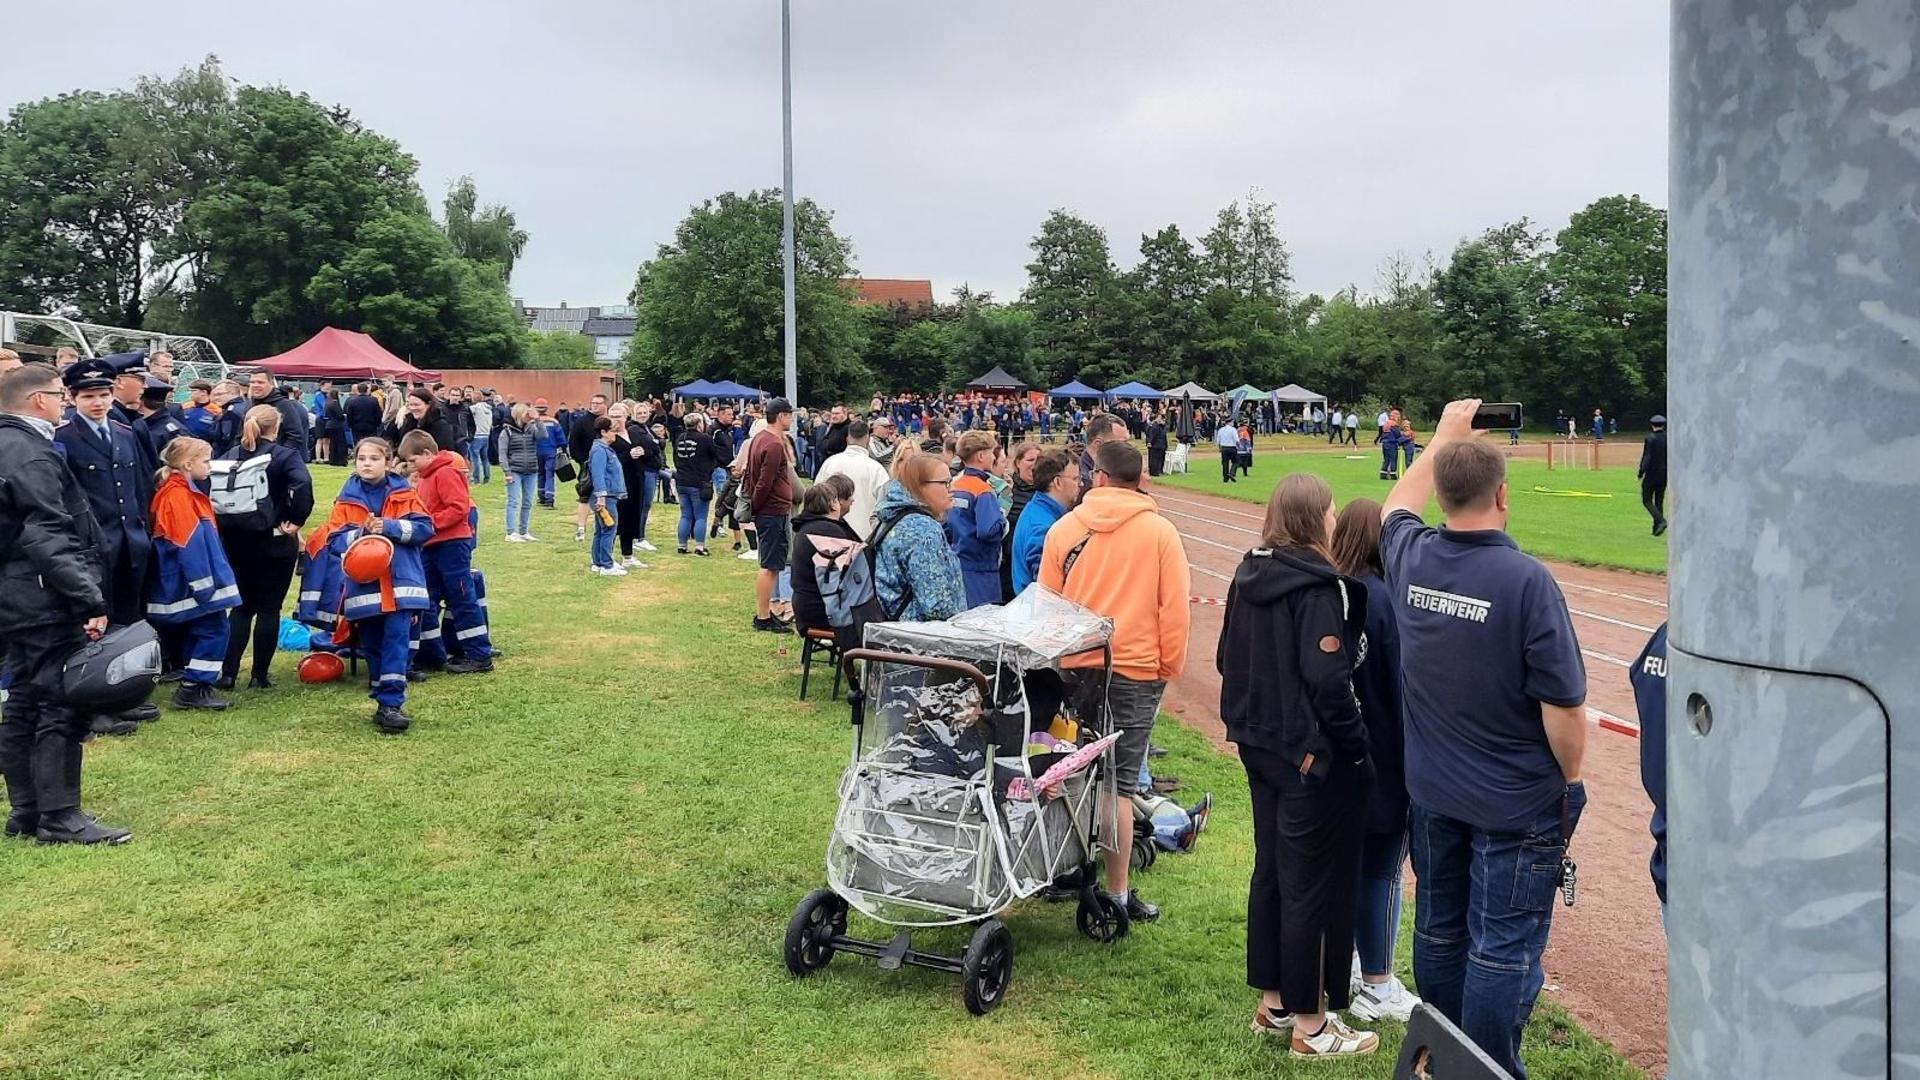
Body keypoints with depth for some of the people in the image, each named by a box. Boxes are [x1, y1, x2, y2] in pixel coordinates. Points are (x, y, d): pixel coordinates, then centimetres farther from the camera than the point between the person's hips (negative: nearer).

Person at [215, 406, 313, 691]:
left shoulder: (229, 456, 4)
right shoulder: (285, 456, -9)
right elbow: (302, 484, -28)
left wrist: (222, 523, 5)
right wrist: (296, 521, -19)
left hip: (235, 541, 4)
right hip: (275, 542, -4)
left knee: (241, 607, 15)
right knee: (269, 609, 5)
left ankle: (228, 673, 7)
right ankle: (259, 675, 8)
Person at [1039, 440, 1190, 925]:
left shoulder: (1064, 529, 1)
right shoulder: (1160, 532, -5)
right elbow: (1175, 608, -6)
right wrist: (1169, 666, 6)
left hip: (1074, 666, 3)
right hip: (1136, 670, -2)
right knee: (1120, 784, 1)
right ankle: (1116, 893, 4)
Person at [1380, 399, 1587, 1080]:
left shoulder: (1410, 559, -7)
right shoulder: (1527, 581, -23)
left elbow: (1397, 508, 19)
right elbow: (1563, 706, -19)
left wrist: (1444, 436, 27)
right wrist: (1571, 779, -2)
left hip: (1432, 792, 6)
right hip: (1516, 803, -6)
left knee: (1440, 928, 19)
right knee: (1504, 948, 4)